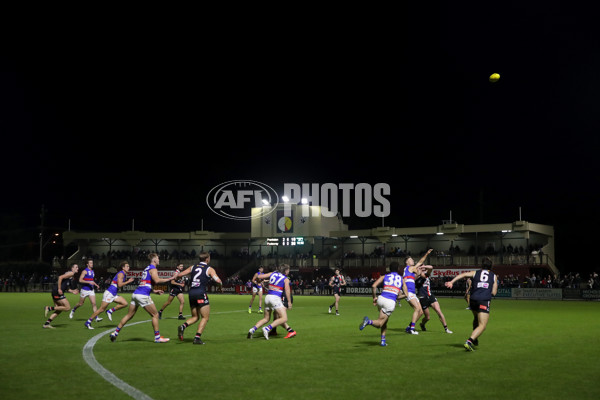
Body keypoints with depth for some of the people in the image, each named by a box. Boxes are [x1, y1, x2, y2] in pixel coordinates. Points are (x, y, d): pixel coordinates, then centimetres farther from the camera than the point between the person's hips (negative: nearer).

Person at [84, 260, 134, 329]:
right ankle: (88, 322, 3)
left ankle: (110, 311, 5)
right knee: (102, 309, -6)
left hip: (114, 294, 9)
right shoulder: (121, 274, -13)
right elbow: (119, 285, -23)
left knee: (125, 303, -3)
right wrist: (128, 282, -17)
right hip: (109, 293, -9)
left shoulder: (124, 274, 15)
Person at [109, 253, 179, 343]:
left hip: (136, 294, 9)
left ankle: (115, 333, 14)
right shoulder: (153, 269, -4)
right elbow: (157, 280, -22)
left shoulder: (146, 269, 23)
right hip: (143, 295, -8)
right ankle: (157, 337, 4)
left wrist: (154, 291, 22)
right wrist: (171, 278, -18)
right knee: (155, 315, 2)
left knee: (129, 315, 14)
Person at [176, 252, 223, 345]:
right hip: (201, 293, -6)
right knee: (205, 317, 3)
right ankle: (197, 337, -9)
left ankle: (182, 326, -9)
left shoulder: (193, 267, 15)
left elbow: (180, 274, 12)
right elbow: (218, 280, -11)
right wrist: (221, 287, 8)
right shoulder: (209, 269, 1)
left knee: (195, 317, 17)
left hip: (191, 293, 6)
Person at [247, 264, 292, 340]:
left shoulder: (273, 274, 15)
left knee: (266, 319, 20)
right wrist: (289, 302, -10)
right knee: (284, 319, -7)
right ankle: (267, 329, -20)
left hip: (268, 297, 7)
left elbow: (259, 276, 14)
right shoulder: (286, 279, 2)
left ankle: (252, 329, 0)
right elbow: (287, 290, -12)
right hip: (276, 298, -7)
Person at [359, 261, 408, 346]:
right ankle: (369, 321, -31)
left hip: (381, 299, 3)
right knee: (380, 323, 0)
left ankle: (383, 340, 14)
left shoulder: (384, 277, 14)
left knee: (384, 321, 23)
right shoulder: (402, 279, 16)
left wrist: (374, 297, 10)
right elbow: (406, 294, 12)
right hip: (391, 302, -3)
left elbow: (373, 286, 0)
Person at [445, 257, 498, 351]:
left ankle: (475, 340, 33)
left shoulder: (475, 273, 16)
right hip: (485, 301, -3)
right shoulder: (494, 276, 15)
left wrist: (451, 282, -11)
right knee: (482, 325, -4)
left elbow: (463, 275, -2)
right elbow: (493, 293, 11)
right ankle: (469, 341, -23)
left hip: (473, 299, 3)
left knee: (476, 319, 30)